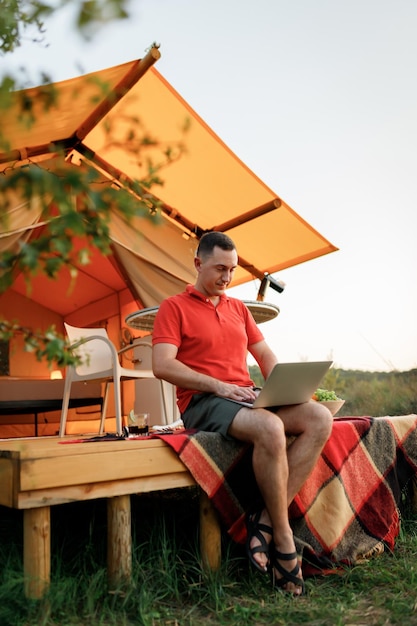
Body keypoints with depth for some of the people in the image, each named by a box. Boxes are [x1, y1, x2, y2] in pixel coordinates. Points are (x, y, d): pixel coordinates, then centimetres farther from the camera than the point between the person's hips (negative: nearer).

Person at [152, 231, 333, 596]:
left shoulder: (238, 308, 22)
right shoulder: (174, 307, 2)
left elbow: (265, 354, 21)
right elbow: (162, 365, -10)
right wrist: (218, 386, -18)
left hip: (246, 397, 7)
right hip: (202, 402, -6)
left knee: (320, 418, -18)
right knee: (270, 428, -35)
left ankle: (266, 521, -21)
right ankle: (283, 538, -18)